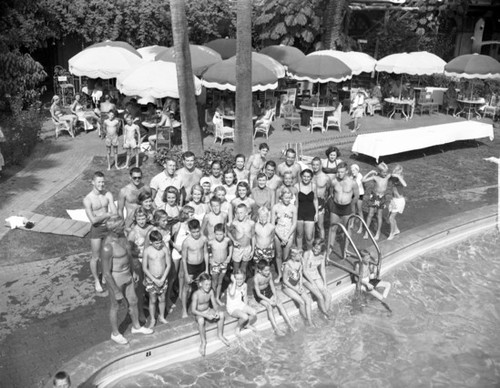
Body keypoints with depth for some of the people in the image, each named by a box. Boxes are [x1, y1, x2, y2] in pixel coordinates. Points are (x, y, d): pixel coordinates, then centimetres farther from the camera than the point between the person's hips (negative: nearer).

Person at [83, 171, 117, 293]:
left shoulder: (108, 195, -4)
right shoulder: (87, 199, -15)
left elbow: (115, 214, -8)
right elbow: (93, 220, -21)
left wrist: (100, 217, -19)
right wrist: (107, 215, -15)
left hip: (108, 228, 3)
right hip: (96, 230, -3)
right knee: (96, 258, 9)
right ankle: (97, 281, 28)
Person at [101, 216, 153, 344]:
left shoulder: (121, 235, -7)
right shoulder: (108, 246, -33)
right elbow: (106, 272, -25)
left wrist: (133, 271, 18)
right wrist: (116, 291, -19)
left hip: (127, 275, 8)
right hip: (115, 278, -7)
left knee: (133, 301, 23)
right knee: (115, 306, 17)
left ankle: (136, 326, 47)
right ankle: (115, 333, 42)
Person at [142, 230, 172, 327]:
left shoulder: (165, 248, -10)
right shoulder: (147, 251, -15)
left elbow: (169, 264, -4)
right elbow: (144, 268, -10)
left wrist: (163, 279, -10)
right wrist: (155, 280, -13)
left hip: (163, 278, 2)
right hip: (151, 278, -2)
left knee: (162, 299, 15)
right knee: (153, 300, 10)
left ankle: (161, 317, 36)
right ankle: (152, 320, 27)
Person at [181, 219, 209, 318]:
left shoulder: (203, 239, -12)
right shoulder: (186, 242, -24)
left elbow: (205, 253, 2)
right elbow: (184, 259, -15)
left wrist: (206, 269, 5)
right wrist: (186, 275, -13)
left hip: (201, 265, 4)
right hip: (190, 266, -4)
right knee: (186, 288, 12)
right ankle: (184, 310, 29)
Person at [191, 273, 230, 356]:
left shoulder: (210, 291, -11)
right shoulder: (196, 294, -25)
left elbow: (214, 304, -2)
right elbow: (193, 311, -24)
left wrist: (216, 312, -24)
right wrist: (206, 316, -31)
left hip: (208, 311, 5)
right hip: (199, 314, -5)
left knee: (221, 314, -19)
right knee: (201, 320, -38)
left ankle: (220, 335, 3)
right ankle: (203, 342, -17)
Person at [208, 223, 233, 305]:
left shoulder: (227, 240, -17)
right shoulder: (211, 242, -23)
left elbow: (231, 245, 6)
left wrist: (230, 255, 4)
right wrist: (209, 259, -7)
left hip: (224, 264, 2)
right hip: (214, 264, -2)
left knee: (220, 282, 17)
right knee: (214, 282, 12)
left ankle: (218, 298, 33)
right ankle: (213, 297, 31)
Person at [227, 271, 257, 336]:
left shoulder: (244, 285, -1)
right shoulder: (231, 285, -19)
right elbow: (232, 294, -42)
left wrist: (246, 308, 3)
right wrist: (234, 282, -34)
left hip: (241, 305, 6)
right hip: (232, 308, -6)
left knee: (254, 313, -18)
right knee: (245, 317, -30)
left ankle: (248, 324, 12)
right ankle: (237, 328, 1)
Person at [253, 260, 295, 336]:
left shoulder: (269, 274, -11)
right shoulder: (256, 278, -26)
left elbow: (272, 286, -1)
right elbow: (258, 294, -22)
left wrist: (275, 297, -16)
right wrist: (269, 301, -25)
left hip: (268, 292, 5)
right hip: (260, 295, -4)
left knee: (279, 304, -14)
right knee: (269, 306, -26)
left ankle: (290, 324, -11)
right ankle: (275, 328, -24)